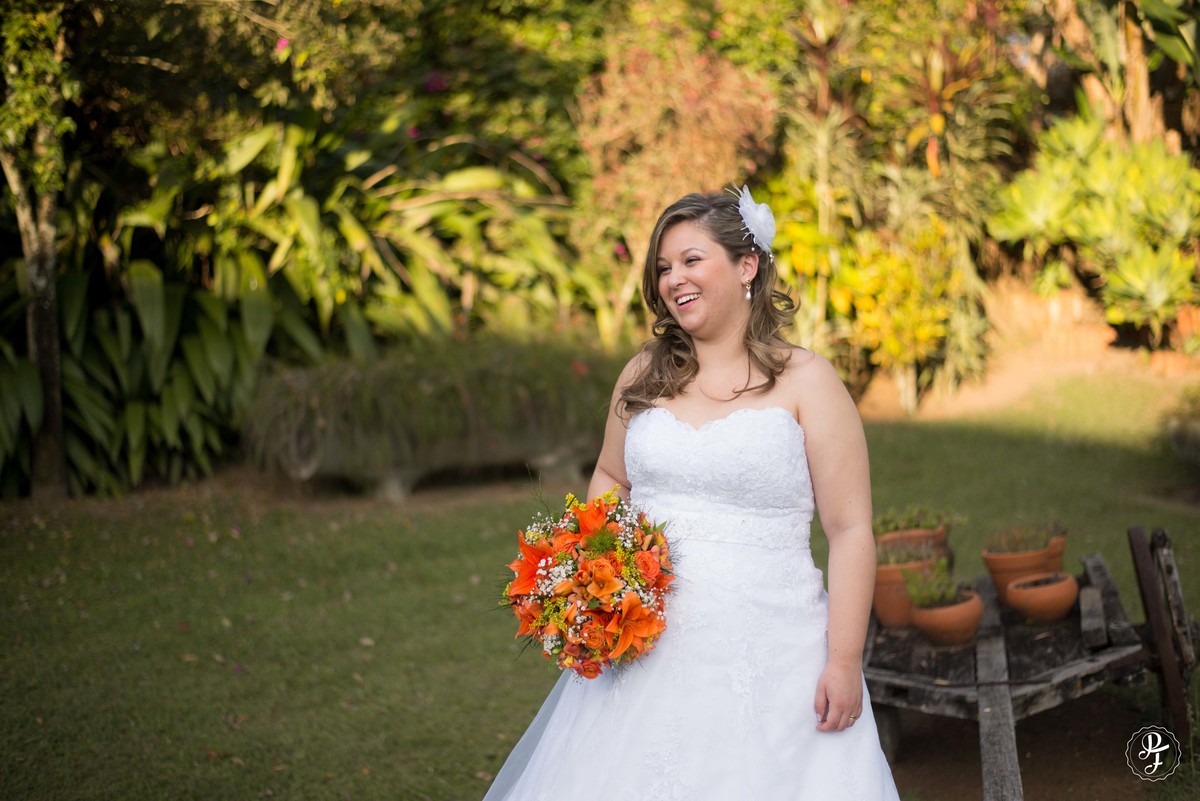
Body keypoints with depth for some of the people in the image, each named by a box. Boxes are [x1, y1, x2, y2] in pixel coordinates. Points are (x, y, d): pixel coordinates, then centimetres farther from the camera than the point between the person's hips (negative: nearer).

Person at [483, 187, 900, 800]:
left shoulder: (805, 383, -4)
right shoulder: (644, 375, 9)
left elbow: (850, 531, -7)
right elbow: (611, 479, 22)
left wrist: (844, 664, -13)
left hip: (766, 655, -4)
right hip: (647, 652, 4)